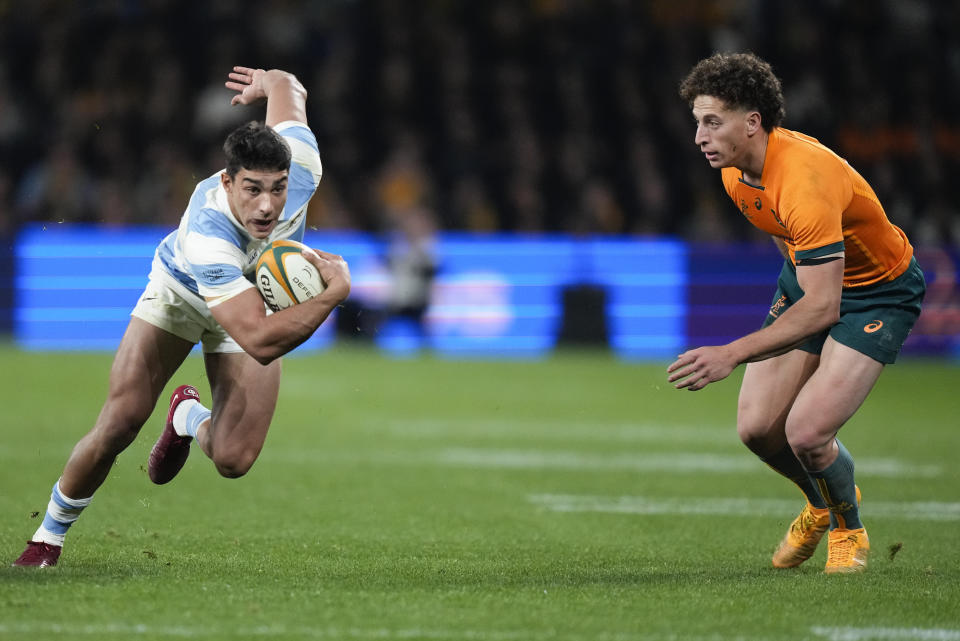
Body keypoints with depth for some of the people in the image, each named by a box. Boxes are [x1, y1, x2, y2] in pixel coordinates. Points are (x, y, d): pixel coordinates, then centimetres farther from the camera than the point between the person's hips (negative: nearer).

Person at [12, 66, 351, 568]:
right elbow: (260, 342, -52)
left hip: (256, 301, 3)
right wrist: (335, 293, -51)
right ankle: (49, 535, 15)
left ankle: (190, 418, 28)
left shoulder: (301, 168, -35)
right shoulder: (207, 237, -47)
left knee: (233, 460, -11)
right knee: (117, 425, -12)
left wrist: (267, 84, 12)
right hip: (183, 290, -3)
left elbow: (283, 84, -12)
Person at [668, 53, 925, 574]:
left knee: (806, 433, -21)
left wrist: (732, 354, -42)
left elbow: (823, 306, -38)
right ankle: (823, 502, 29)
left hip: (877, 291, -8)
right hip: (808, 279, 8)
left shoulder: (804, 181, -37)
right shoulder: (734, 169, -9)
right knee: (757, 427, -3)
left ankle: (848, 530, 10)